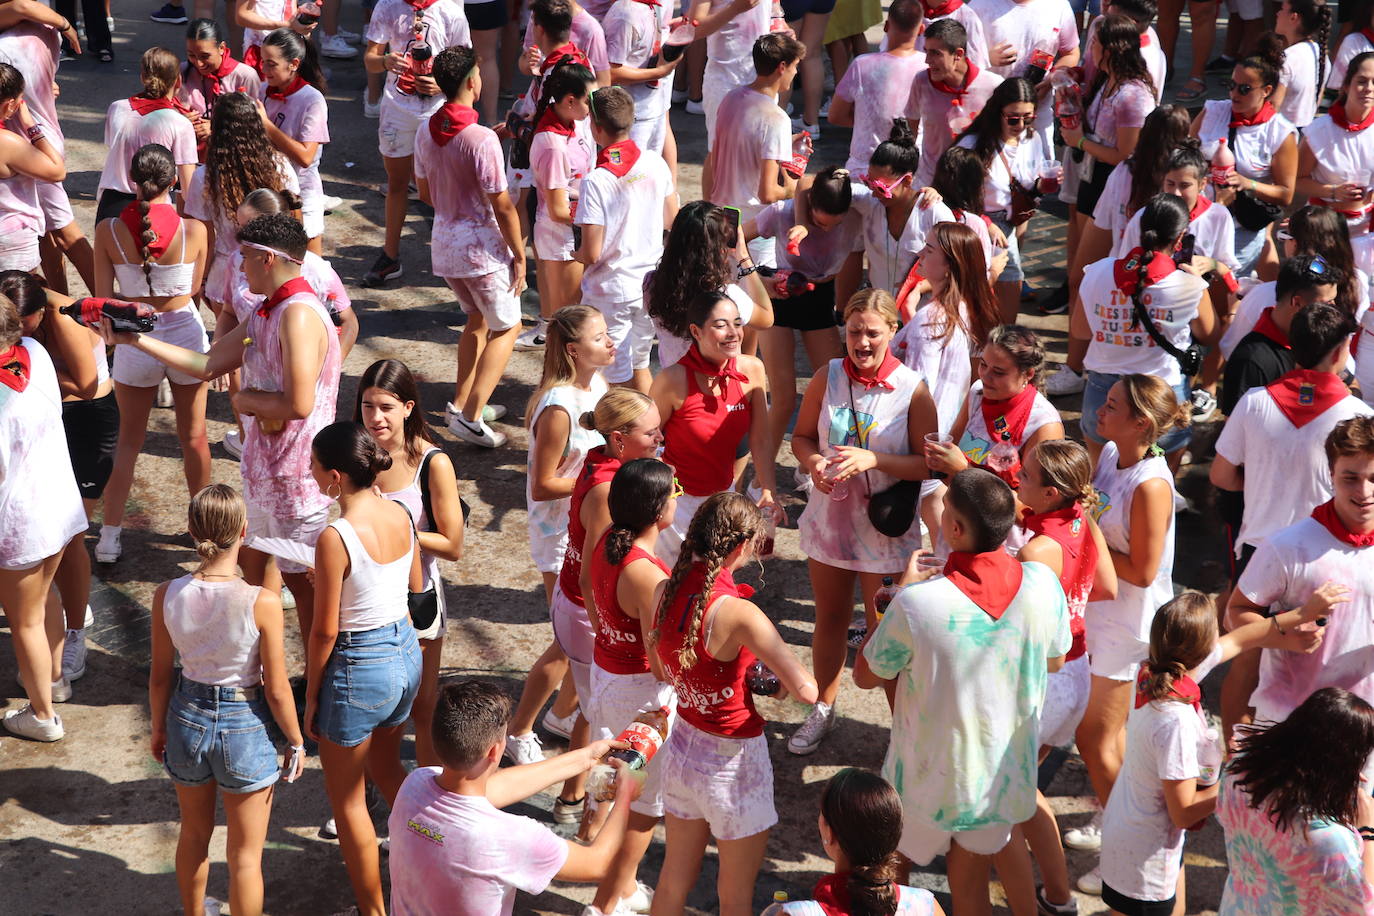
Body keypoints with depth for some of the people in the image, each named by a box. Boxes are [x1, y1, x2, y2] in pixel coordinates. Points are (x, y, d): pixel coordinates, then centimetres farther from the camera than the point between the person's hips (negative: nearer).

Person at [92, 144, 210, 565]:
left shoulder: (108, 230, -14)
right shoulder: (193, 231, -16)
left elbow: (103, 298, -8)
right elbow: (194, 289, -2)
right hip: (185, 336, 0)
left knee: (128, 439, 17)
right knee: (194, 436, 19)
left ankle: (110, 536, 17)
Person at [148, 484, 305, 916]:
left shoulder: (168, 596, -16)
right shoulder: (261, 603, -26)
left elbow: (160, 676, -3)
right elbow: (276, 689, -16)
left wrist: (159, 729, 14)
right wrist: (295, 740, 0)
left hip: (188, 719, 4)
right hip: (245, 726, -4)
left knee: (194, 834, 29)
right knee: (245, 855, 15)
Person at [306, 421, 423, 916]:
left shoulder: (335, 537, -26)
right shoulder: (399, 513, -5)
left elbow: (325, 631, -19)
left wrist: (311, 696, -6)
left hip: (358, 668, -7)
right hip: (407, 652, 7)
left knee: (347, 800, 13)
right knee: (385, 768, 32)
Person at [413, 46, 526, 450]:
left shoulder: (426, 132, 0)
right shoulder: (482, 139, -23)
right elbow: (502, 206, -20)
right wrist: (519, 254, -10)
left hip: (444, 242, 7)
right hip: (482, 245, -7)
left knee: (477, 318, 27)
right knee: (506, 327, 8)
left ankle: (462, 402, 31)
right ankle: (471, 416, -2)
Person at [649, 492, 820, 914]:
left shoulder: (665, 591, -9)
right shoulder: (737, 613, -29)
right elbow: (807, 690, -31)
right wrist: (781, 682, -9)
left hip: (681, 749, 6)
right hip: (733, 763, -6)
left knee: (674, 880, 24)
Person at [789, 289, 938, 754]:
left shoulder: (913, 389, -13)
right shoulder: (827, 377, -4)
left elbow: (928, 464, -14)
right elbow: (801, 436, 6)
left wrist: (872, 459, -26)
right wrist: (813, 462, -16)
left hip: (887, 528, -4)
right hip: (830, 518, 4)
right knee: (830, 618, 20)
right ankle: (823, 710, 39)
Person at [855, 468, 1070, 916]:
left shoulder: (917, 603, -31)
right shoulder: (1042, 583, -18)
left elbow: (865, 675, -11)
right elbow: (1053, 661, 3)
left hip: (935, 774, -3)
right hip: (1009, 765, 3)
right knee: (998, 838, 32)